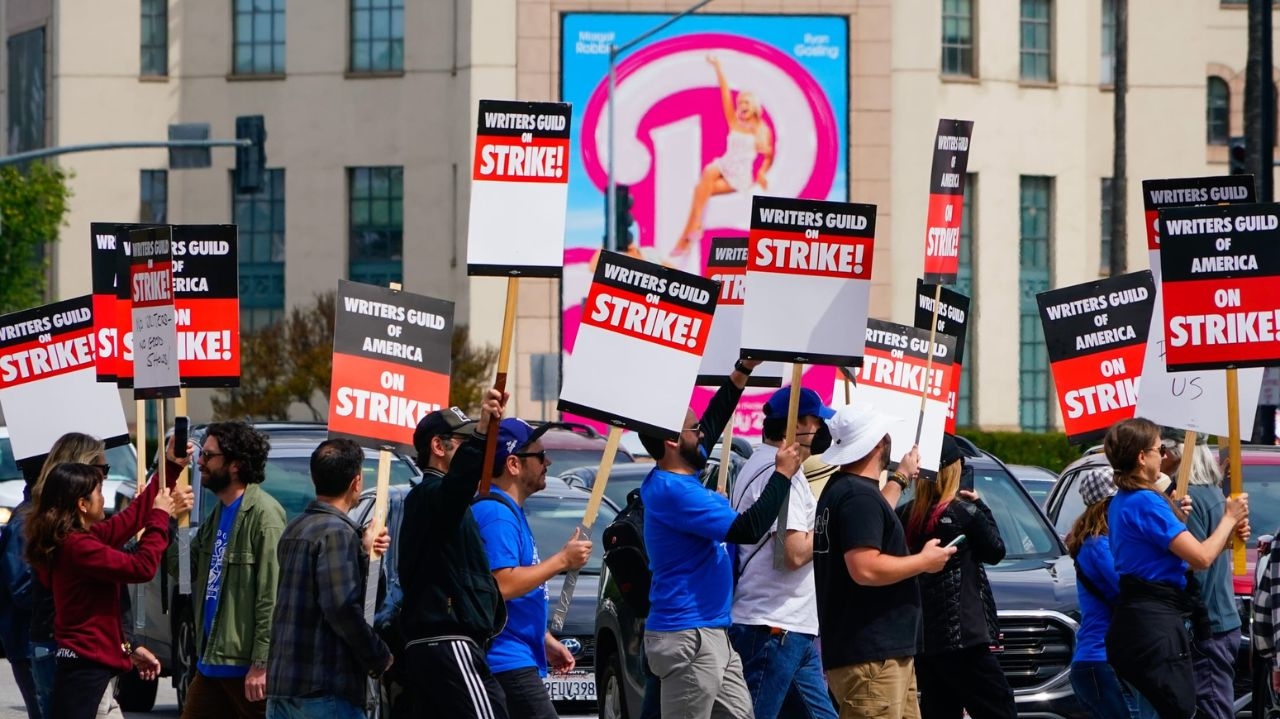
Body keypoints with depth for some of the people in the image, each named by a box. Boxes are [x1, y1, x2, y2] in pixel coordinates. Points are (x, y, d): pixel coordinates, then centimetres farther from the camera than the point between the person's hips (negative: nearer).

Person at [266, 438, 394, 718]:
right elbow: (342, 606, -20)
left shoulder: (295, 529, 15)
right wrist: (379, 657, -9)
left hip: (281, 684, 9)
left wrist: (362, 550, 28)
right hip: (326, 690, -9)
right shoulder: (337, 531, -12)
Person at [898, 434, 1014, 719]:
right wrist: (981, 507, 13)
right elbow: (995, 551, 3)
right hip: (961, 636, -6)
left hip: (919, 637, 6)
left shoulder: (905, 515, 3)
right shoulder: (965, 513, -10)